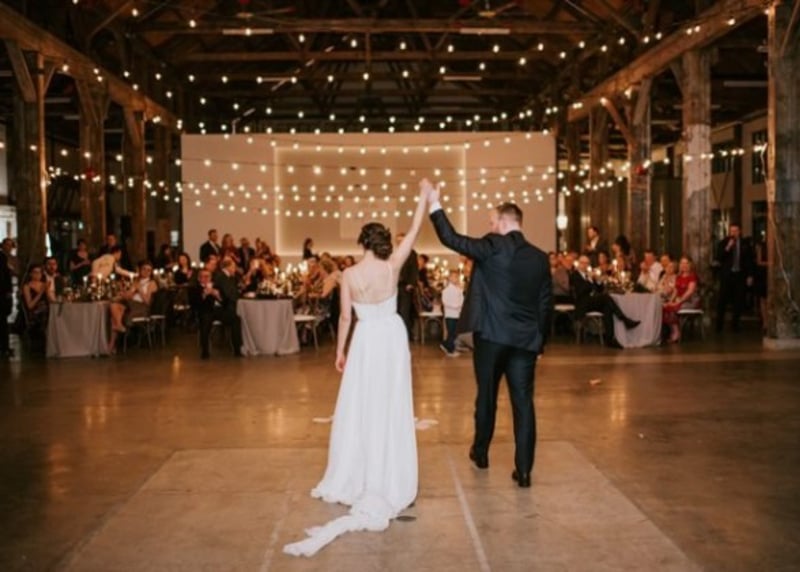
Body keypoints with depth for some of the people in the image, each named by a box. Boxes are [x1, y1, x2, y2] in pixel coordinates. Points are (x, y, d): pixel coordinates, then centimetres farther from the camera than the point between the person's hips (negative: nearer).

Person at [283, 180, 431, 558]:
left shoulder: (350, 274, -12)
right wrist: (424, 198, 6)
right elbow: (414, 232, -2)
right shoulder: (392, 267, -10)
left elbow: (346, 317, -7)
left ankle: (356, 477, 13)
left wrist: (340, 350, 4)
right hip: (393, 338, 2)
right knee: (391, 406, 9)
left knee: (360, 407, 7)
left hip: (366, 341, -2)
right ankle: (390, 477, 16)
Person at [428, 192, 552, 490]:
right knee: (523, 402, 3)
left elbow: (452, 239, -12)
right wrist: (541, 339, 18)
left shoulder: (493, 247, -9)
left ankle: (480, 452, 32)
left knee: (487, 396, 14)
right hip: (526, 339, 3)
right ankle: (523, 469, 2)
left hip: (492, 335, -3)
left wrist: (435, 206, -2)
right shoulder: (540, 257, 7)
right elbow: (546, 303, 10)